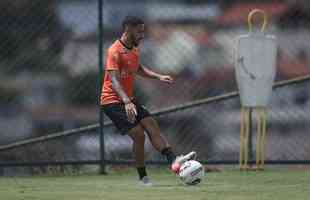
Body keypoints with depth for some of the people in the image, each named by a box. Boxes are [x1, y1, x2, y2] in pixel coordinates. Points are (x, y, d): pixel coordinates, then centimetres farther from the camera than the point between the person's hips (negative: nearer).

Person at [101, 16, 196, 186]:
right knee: (139, 134, -14)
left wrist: (158, 77, 18)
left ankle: (173, 160, -12)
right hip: (112, 101, -9)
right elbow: (114, 81, -30)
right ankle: (143, 178, -3)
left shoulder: (134, 49, 9)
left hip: (128, 100, 9)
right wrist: (127, 102, -43)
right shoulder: (115, 51, -19)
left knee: (153, 126, -4)